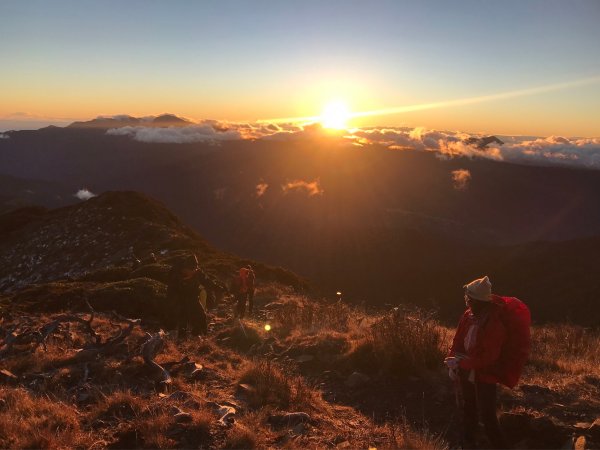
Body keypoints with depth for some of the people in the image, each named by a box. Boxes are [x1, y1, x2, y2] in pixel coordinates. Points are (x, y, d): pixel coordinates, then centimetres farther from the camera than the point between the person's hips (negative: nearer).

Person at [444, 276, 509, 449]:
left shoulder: (494, 325, -27)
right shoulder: (468, 315, -9)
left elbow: (487, 358, -26)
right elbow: (457, 340, 1)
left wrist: (460, 363, -23)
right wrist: (454, 365, -6)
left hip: (484, 375, -7)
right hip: (467, 372, 7)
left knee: (487, 417, -4)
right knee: (469, 409, 23)